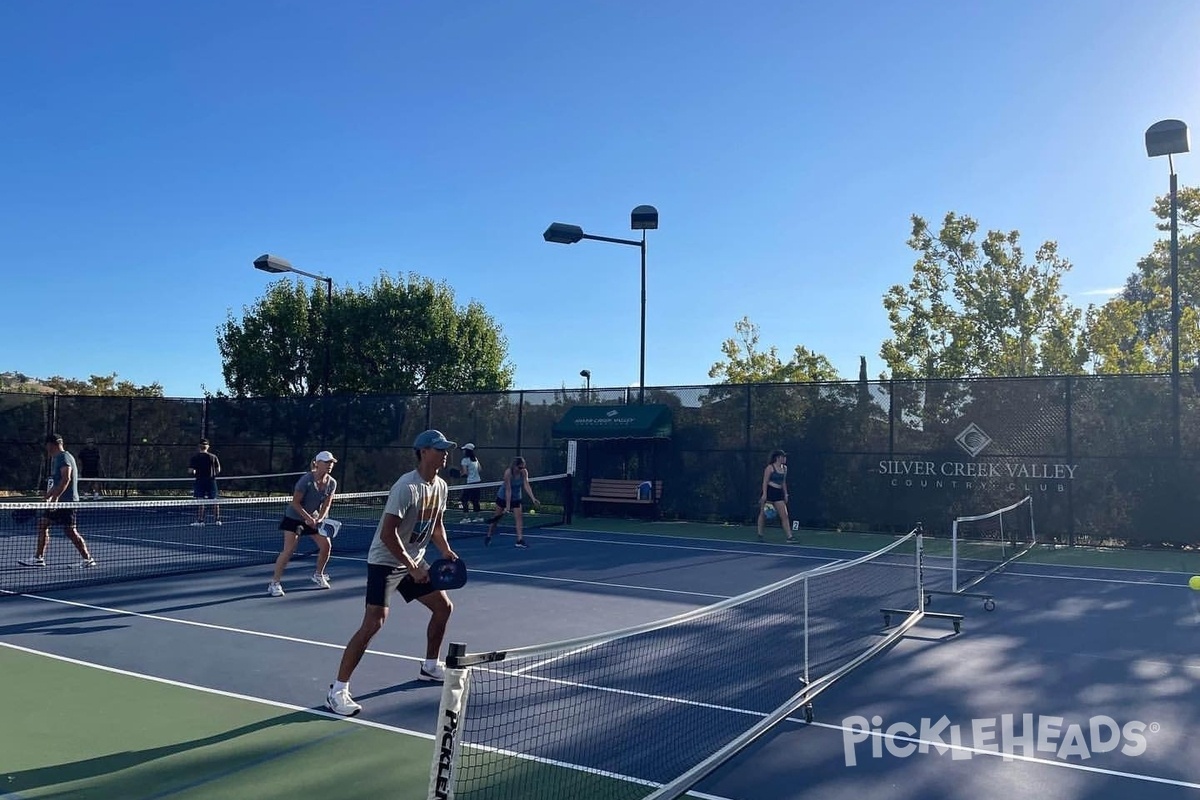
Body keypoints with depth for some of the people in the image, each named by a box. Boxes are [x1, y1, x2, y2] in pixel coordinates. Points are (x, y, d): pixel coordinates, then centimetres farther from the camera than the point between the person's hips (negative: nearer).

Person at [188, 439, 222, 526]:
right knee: (214, 501, 7)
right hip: (211, 480, 1)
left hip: (200, 480, -1)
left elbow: (190, 470, -5)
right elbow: (218, 470, 2)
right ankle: (217, 520, 9)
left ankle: (200, 521, -2)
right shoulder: (213, 457, 1)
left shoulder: (195, 457, -3)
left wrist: (195, 473, 15)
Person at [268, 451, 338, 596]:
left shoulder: (332, 483, -7)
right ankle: (275, 583, -5)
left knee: (326, 545, 1)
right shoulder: (306, 479, -24)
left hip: (314, 518, 6)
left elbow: (326, 505, -5)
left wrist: (319, 519, -22)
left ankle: (318, 575, 24)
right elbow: (295, 502, -21)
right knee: (289, 549, -14)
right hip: (294, 517, -6)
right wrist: (309, 519, -26)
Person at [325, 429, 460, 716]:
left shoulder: (441, 486, 1)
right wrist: (412, 568, -25)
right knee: (374, 622, -18)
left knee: (444, 607, 13)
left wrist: (446, 551, -2)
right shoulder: (407, 487, -25)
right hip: (385, 561, -9)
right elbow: (387, 534, -26)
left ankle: (430, 666, 33)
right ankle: (337, 690, -9)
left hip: (414, 561, 9)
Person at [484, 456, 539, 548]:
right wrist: (508, 506, -30)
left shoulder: (524, 472, -19)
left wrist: (532, 498, -40)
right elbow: (508, 490, -30)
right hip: (503, 497, -3)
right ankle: (488, 536, 29)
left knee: (519, 516, -12)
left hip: (516, 498, 3)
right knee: (497, 517, 10)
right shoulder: (508, 473, -29)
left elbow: (526, 485, -26)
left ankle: (520, 540, -15)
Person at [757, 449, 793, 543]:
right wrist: (764, 494, -18)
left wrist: (785, 494, 16)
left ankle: (789, 537, -3)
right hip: (769, 492, -6)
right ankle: (760, 535, 14)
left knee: (784, 515, -2)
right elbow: (765, 481, -11)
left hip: (778, 493, 6)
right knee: (763, 514, 3)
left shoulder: (784, 468, 12)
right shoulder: (770, 467, -8)